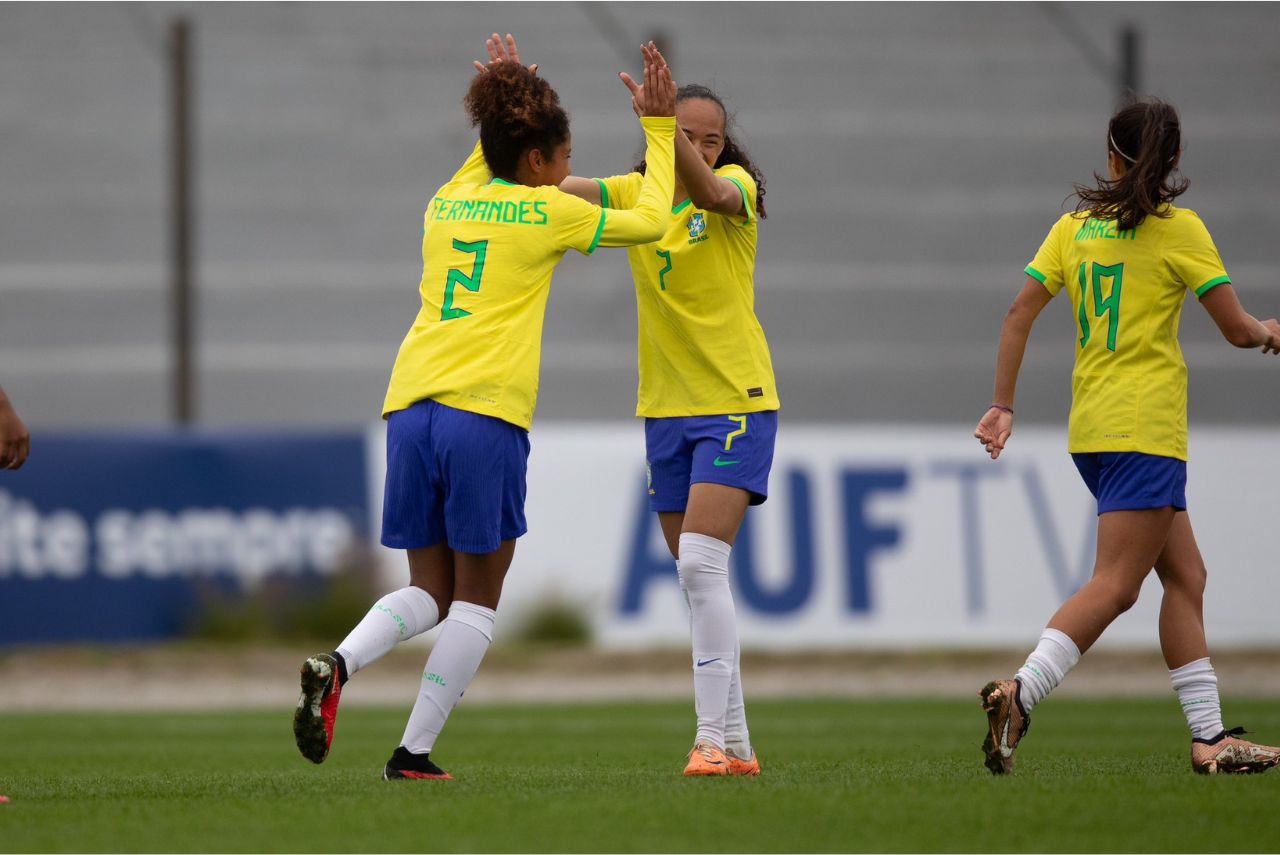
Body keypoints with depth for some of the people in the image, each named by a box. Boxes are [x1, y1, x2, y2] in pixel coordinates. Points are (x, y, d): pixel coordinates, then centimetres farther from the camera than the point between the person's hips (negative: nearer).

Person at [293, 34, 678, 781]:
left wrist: (499, 113, 48)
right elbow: (650, 221, 17)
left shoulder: (447, 203, 19)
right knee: (477, 600, 6)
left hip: (411, 410, 5)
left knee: (430, 592, 13)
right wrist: (659, 129, 25)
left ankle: (338, 665, -16)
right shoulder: (545, 211, 4)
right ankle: (414, 753, -1)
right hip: (485, 416, -5)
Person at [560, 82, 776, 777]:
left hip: (736, 404, -5)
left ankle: (713, 736, -20)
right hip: (666, 407, 5)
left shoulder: (738, 188, -8)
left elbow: (708, 191, -32)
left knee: (700, 563, -18)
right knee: (698, 581, 7)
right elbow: (555, 188, -10)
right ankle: (735, 743, 13)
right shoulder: (634, 194, 5)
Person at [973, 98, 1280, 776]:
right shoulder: (1177, 229, -5)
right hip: (1144, 426, -7)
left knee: (1186, 576, 11)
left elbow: (1019, 313, 5)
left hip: (1092, 426, 7)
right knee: (1115, 585, -12)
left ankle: (1208, 736, 9)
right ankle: (1020, 693, -28)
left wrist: (1002, 406, 10)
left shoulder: (1074, 227, 10)